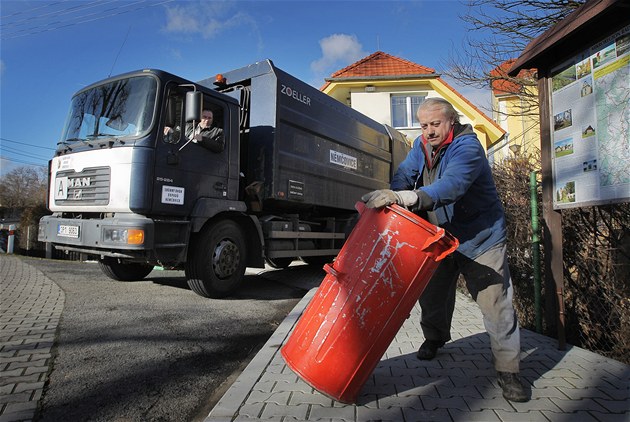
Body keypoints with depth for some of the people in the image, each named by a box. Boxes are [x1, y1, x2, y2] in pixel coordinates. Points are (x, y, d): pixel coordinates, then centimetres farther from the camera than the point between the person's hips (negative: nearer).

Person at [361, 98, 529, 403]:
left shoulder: (467, 146, -22)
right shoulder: (421, 146, 3)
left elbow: (452, 185, -39)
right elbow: (405, 173, -9)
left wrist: (403, 197, -52)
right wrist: (389, 196, -32)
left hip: (478, 237, -6)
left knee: (496, 303, -6)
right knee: (432, 294, 17)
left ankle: (507, 370, 9)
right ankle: (434, 338, 43)